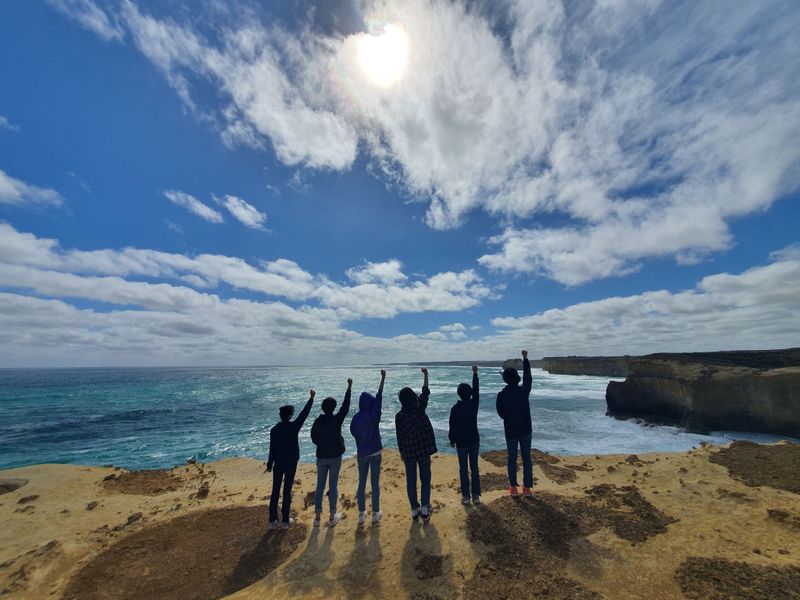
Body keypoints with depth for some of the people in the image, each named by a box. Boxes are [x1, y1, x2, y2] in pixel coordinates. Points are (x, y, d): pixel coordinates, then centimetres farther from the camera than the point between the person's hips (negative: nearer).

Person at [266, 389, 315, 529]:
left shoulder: (274, 430, -5)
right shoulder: (293, 427, -15)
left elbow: (272, 449, -1)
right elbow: (304, 413, -12)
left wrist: (269, 464, 11)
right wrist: (311, 398, -5)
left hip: (278, 463, 3)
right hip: (291, 463, -3)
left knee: (275, 491, 12)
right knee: (287, 491, 7)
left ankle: (272, 521, 19)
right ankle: (285, 521, 16)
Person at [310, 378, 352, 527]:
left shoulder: (317, 421, -5)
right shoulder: (336, 420, -17)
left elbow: (314, 438, 4)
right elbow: (345, 407, -14)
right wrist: (349, 387, -12)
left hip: (321, 457, 3)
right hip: (335, 456, -3)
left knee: (320, 486, 14)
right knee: (333, 485, 8)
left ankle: (318, 516, 22)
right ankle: (332, 517, 18)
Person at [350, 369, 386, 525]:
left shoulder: (356, 417, -8)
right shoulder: (374, 415, -17)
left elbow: (353, 432, 4)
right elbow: (379, 396, -17)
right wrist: (383, 378, -16)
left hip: (361, 453, 3)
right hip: (374, 453, -3)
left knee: (362, 483, 15)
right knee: (375, 483, 10)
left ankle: (361, 514, 24)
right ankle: (375, 513, 21)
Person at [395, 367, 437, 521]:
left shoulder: (399, 416, -10)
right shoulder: (420, 407, -11)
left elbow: (400, 436, -3)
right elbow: (425, 392, 1)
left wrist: (401, 452, 11)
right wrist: (425, 375, 10)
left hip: (409, 451, 0)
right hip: (424, 448, 0)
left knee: (411, 481, 14)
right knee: (425, 479, 14)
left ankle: (414, 510, 22)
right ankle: (424, 509, 14)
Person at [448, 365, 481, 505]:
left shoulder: (455, 408, -16)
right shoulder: (474, 404, -9)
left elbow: (452, 426, -9)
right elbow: (476, 390, 6)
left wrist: (452, 440, 7)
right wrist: (475, 373, 14)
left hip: (461, 443, -3)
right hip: (474, 441, 3)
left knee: (463, 470, 9)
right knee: (474, 468, 13)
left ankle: (466, 497, 16)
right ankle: (476, 496, 19)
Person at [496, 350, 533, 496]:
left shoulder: (501, 395, -15)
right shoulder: (524, 391, -12)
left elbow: (501, 414, -4)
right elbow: (528, 377, 5)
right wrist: (525, 359, 14)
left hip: (511, 431, -1)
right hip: (525, 429, 1)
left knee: (512, 459, 12)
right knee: (526, 458, 12)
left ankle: (513, 487, 19)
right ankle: (527, 487, 18)